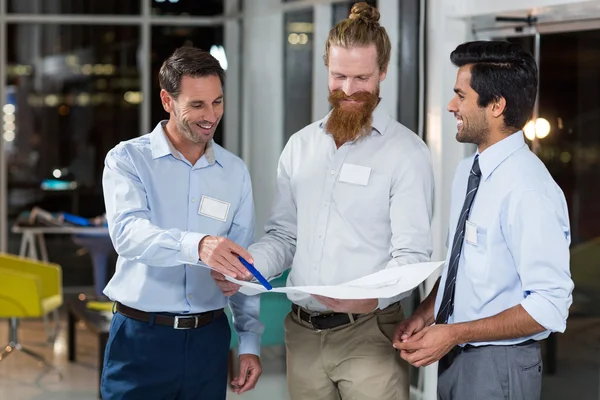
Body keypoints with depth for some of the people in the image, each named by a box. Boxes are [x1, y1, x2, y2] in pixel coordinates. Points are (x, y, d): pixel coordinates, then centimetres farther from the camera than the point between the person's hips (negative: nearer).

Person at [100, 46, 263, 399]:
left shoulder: (235, 171, 8)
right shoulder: (128, 159, -5)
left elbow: (242, 263, 11)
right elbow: (128, 233, -23)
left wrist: (250, 342, 4)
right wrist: (197, 246, -40)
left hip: (209, 339, 3)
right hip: (141, 336, -3)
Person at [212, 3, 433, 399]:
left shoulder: (406, 151, -6)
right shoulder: (300, 147, 11)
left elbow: (411, 255, -12)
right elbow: (284, 236, 14)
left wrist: (373, 296, -31)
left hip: (368, 333, -5)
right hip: (303, 333, 5)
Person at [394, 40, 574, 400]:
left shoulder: (529, 191, -21)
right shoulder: (468, 172, 4)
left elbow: (549, 306, -22)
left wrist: (454, 334, -20)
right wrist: (427, 313, -1)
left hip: (498, 368, -7)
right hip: (453, 358, 7)